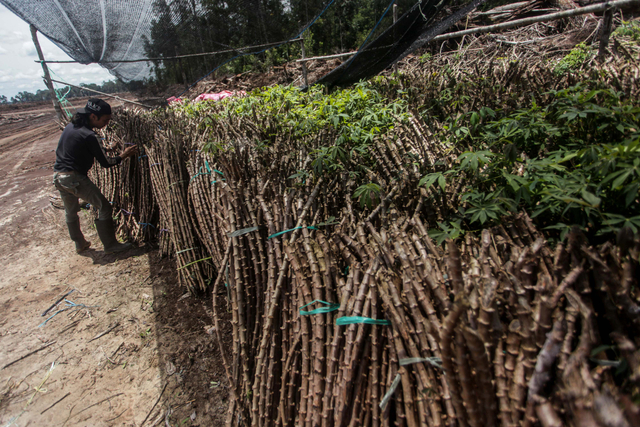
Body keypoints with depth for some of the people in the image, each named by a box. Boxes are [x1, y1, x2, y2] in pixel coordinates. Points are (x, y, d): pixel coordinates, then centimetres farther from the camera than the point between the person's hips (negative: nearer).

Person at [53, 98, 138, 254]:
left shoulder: (70, 126, 8)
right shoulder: (88, 136, -18)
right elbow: (105, 163, -13)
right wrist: (123, 156, -1)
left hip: (58, 176, 10)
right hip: (75, 179, -10)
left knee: (70, 211, 21)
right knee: (104, 207, -1)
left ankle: (80, 244, 38)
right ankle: (110, 245, 5)